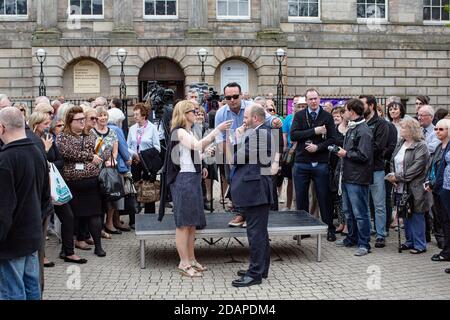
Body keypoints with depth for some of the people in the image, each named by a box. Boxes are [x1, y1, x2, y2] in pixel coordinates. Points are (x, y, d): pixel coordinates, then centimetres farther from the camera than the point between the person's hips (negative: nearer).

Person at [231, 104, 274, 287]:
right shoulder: (264, 132, 15)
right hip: (258, 189, 11)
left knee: (256, 233, -5)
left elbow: (239, 157, -17)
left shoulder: (257, 134, -17)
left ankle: (255, 273, 0)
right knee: (260, 232, 16)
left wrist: (240, 138, -2)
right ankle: (261, 269, 26)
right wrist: (242, 138, 5)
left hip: (255, 190, -11)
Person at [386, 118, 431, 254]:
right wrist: (393, 175, -4)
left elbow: (415, 168, -20)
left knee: (416, 216, 0)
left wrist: (398, 177, -19)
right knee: (406, 216, 16)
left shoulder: (420, 147, -13)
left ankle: (420, 245, 10)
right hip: (401, 187, 8)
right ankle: (410, 241, 28)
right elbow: (393, 161, 14)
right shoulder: (400, 144, 12)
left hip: (414, 189, -8)